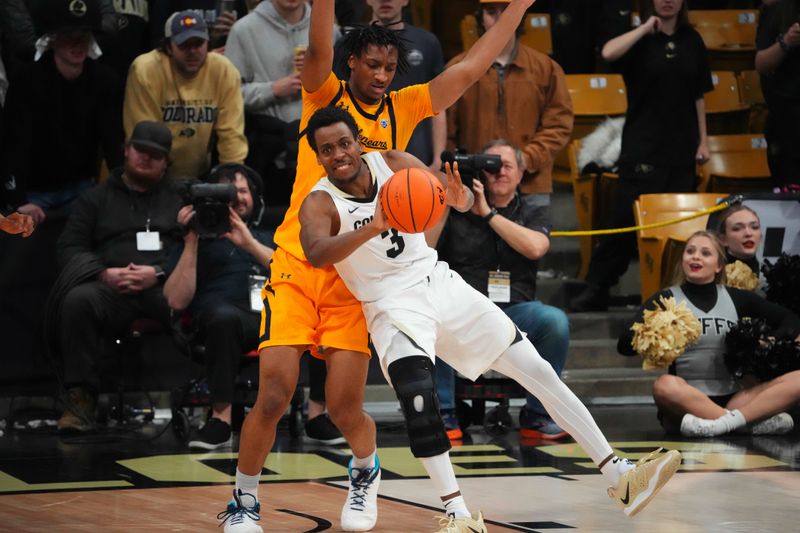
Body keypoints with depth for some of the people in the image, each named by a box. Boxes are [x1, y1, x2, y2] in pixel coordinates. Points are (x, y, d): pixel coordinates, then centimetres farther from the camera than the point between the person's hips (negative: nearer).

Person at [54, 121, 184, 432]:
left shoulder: (179, 199, 23)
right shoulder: (96, 199, 25)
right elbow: (70, 248, 16)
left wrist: (159, 273, -9)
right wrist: (104, 273, -4)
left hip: (166, 287, -1)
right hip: (112, 288, 1)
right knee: (78, 299, -34)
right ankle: (81, 397, -30)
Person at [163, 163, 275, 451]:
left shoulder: (268, 238, 33)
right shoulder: (200, 240, 26)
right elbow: (177, 300, 9)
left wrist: (250, 244, -1)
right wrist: (192, 240, 7)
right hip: (225, 314, -2)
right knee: (224, 315, -42)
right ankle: (220, 418, -40)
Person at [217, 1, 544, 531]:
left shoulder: (403, 110, 7)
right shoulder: (324, 98, 1)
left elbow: (471, 68, 5)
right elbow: (319, 48, -19)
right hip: (296, 266, -2)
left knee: (345, 410, -3)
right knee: (273, 398, -9)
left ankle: (366, 470, 31)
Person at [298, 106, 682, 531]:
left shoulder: (394, 163, -3)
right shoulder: (320, 204, -14)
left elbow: (463, 200, -3)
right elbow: (316, 254, -36)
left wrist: (460, 198, -29)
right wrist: (373, 228, -53)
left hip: (440, 284, 4)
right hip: (393, 306, -4)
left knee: (539, 371, 1)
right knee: (418, 396, -33)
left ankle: (619, 477, 7)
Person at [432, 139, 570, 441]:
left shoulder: (533, 214, 13)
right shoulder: (456, 210, 9)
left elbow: (535, 247, -11)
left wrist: (488, 213, -9)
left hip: (514, 309, 1)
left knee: (556, 322, -31)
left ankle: (536, 414, -12)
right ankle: (444, 413, -19)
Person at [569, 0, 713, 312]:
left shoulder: (691, 41, 8)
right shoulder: (639, 40, -3)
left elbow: (698, 96, 12)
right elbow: (608, 53, -26)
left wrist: (703, 140, 7)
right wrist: (645, 29, -19)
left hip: (682, 146, 4)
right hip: (642, 147, -4)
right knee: (625, 216, -7)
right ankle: (596, 289, -1)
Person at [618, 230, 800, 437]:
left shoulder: (737, 298, 11)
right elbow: (624, 345, -8)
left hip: (733, 400, 3)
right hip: (686, 404, -3)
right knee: (665, 386, -37)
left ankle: (725, 421, -37)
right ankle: (757, 420, -36)